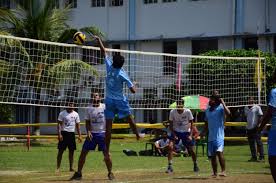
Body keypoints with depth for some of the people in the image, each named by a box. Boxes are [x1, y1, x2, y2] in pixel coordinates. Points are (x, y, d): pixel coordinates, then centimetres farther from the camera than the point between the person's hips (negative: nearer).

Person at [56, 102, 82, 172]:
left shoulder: (76, 114, 8)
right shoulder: (62, 113, -3)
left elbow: (77, 125, 12)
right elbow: (59, 124, -6)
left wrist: (79, 135, 6)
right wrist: (59, 134, -16)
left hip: (72, 134, 4)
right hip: (64, 133, -4)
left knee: (71, 151, 5)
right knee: (61, 150, -4)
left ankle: (71, 167, 12)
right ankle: (58, 167, -2)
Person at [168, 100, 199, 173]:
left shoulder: (188, 112, -15)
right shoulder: (172, 112, -13)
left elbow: (191, 124, -7)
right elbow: (171, 125, -5)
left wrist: (191, 135, -16)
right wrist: (174, 135, -16)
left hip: (186, 132, 0)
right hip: (176, 132, 0)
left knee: (191, 149, -1)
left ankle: (195, 165, 23)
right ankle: (170, 166, -13)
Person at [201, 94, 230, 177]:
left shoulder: (220, 108, -5)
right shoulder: (207, 110, 15)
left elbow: (228, 113, -26)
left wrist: (223, 103, -24)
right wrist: (203, 132, 14)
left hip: (219, 135, -7)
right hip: (211, 136, 7)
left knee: (219, 152, -23)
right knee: (212, 155, 10)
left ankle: (223, 171, -21)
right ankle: (215, 172, 21)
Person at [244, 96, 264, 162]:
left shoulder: (257, 107, -5)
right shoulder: (246, 108, 13)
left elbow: (260, 116, -7)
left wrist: (258, 124, -15)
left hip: (255, 128, -6)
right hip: (249, 128, 7)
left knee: (258, 142, -7)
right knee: (251, 143, 8)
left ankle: (262, 157, -5)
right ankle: (254, 157, 14)